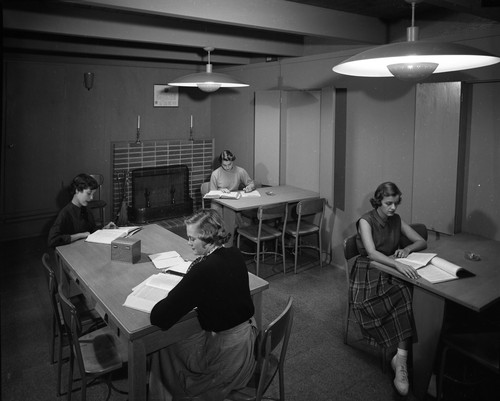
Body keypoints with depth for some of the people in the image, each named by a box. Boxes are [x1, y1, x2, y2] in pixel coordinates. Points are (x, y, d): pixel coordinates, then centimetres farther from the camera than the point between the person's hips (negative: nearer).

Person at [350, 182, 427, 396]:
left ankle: (400, 358, -31)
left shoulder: (396, 220, 10)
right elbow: (372, 252, -22)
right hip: (368, 273, -4)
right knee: (403, 298, -33)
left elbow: (422, 242, 15)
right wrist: (397, 264, -38)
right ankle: (401, 358, -19)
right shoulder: (366, 221, -7)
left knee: (406, 295, -30)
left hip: (391, 272, 4)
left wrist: (408, 248, -8)